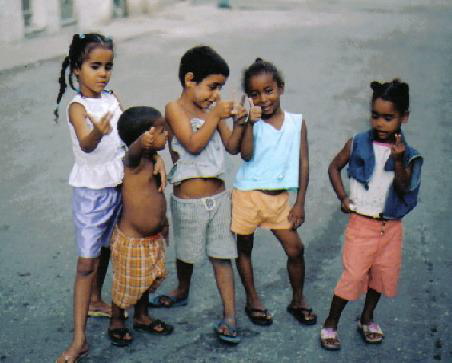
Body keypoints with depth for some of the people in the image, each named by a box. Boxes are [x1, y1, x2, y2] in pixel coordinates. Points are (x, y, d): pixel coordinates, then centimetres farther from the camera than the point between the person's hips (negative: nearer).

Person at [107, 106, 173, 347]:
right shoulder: (135, 162, -24)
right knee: (126, 284, 11)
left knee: (147, 281, 24)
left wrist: (162, 220, 27)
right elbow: (133, 150, -50)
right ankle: (116, 322, 33)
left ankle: (142, 318, 44)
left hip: (152, 238, 9)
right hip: (131, 241, -8)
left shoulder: (151, 160, 4)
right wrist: (143, 143, -72)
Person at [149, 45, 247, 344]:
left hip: (218, 195, 4)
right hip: (188, 199, -4)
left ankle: (230, 315, 9)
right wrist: (216, 116, -19)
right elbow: (193, 144, -22)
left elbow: (232, 147, 9)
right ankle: (182, 292, 43)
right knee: (187, 253, 16)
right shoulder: (175, 109, -10)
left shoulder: (213, 109, 6)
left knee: (222, 256, 5)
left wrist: (238, 123, -8)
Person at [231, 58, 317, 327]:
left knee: (295, 249, 1)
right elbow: (246, 154, -17)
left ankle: (298, 300, 23)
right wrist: (251, 123, -26)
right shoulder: (250, 122, -5)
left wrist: (300, 202, 0)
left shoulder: (297, 122, 1)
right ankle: (252, 300, 29)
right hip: (248, 195, -1)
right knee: (244, 248, 11)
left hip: (280, 198, 2)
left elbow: (303, 163, 3)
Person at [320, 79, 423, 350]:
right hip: (361, 223, -2)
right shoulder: (358, 144, -6)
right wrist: (343, 198, -2)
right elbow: (334, 167, 7)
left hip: (391, 226, 3)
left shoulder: (408, 154, -4)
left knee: (383, 274, 14)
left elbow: (404, 189, -12)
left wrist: (399, 160, -25)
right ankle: (330, 325, 9)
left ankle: (367, 319, 35)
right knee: (353, 275, -5)